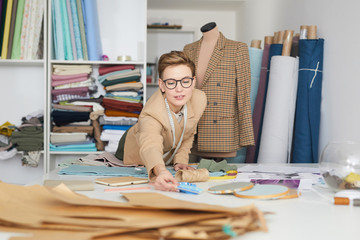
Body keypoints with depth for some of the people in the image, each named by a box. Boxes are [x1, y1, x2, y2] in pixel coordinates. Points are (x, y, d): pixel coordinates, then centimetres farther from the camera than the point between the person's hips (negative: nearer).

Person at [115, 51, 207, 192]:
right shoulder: (152, 114, -43)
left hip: (169, 158, 3)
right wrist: (160, 171, -85)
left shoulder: (200, 99, -25)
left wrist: (180, 160, -16)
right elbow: (150, 146, -65)